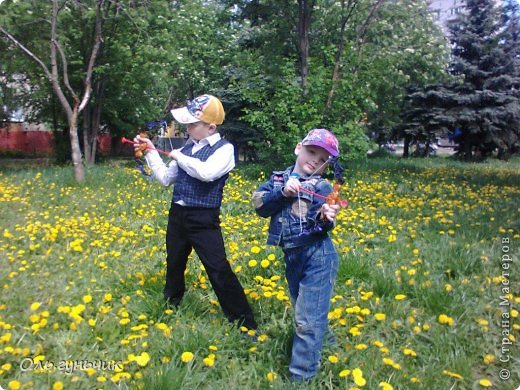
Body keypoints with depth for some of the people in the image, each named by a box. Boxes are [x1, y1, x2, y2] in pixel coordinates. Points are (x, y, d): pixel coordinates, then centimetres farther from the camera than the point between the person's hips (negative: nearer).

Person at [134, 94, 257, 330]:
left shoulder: (224, 149, -10)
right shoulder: (187, 148, 8)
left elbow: (207, 173, -29)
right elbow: (166, 179, 15)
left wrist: (179, 157, -14)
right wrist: (150, 153, 9)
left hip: (203, 220, -7)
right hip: (177, 215, 7)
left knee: (219, 271, -8)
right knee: (174, 265, 23)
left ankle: (246, 324, 4)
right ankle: (170, 307, 49)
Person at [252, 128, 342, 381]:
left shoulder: (322, 187, -6)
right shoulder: (279, 178, 4)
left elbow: (320, 227, -16)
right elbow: (260, 205, -9)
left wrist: (327, 219, -37)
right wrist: (282, 193, -22)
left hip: (317, 257, -5)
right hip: (291, 257, 5)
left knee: (308, 320, -1)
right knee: (303, 315, 23)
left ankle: (300, 376, 13)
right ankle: (317, 343, 48)